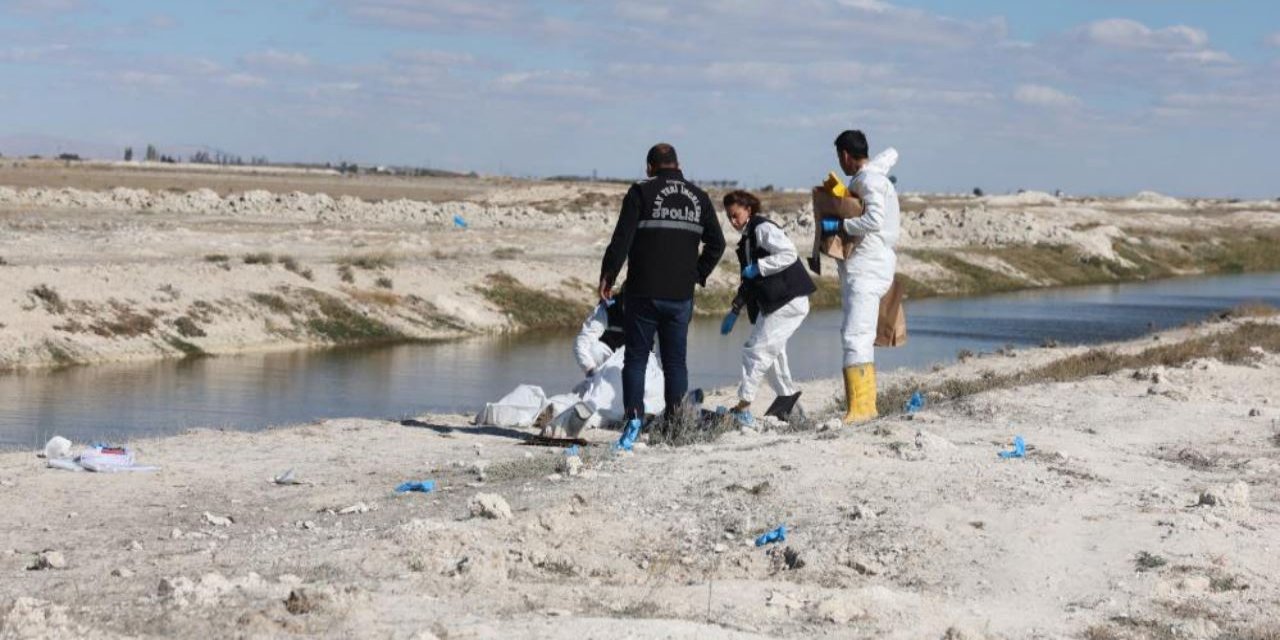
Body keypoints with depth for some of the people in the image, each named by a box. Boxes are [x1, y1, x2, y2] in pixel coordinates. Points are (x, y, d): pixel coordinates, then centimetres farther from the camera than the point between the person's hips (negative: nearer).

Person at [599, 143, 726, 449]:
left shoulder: (641, 192, -3)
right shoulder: (698, 198, 10)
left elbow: (622, 239, -10)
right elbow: (716, 244, 10)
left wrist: (607, 276, -4)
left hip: (644, 294, -3)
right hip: (681, 296, 3)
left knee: (636, 358, 3)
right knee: (675, 361, 10)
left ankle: (634, 418, -10)